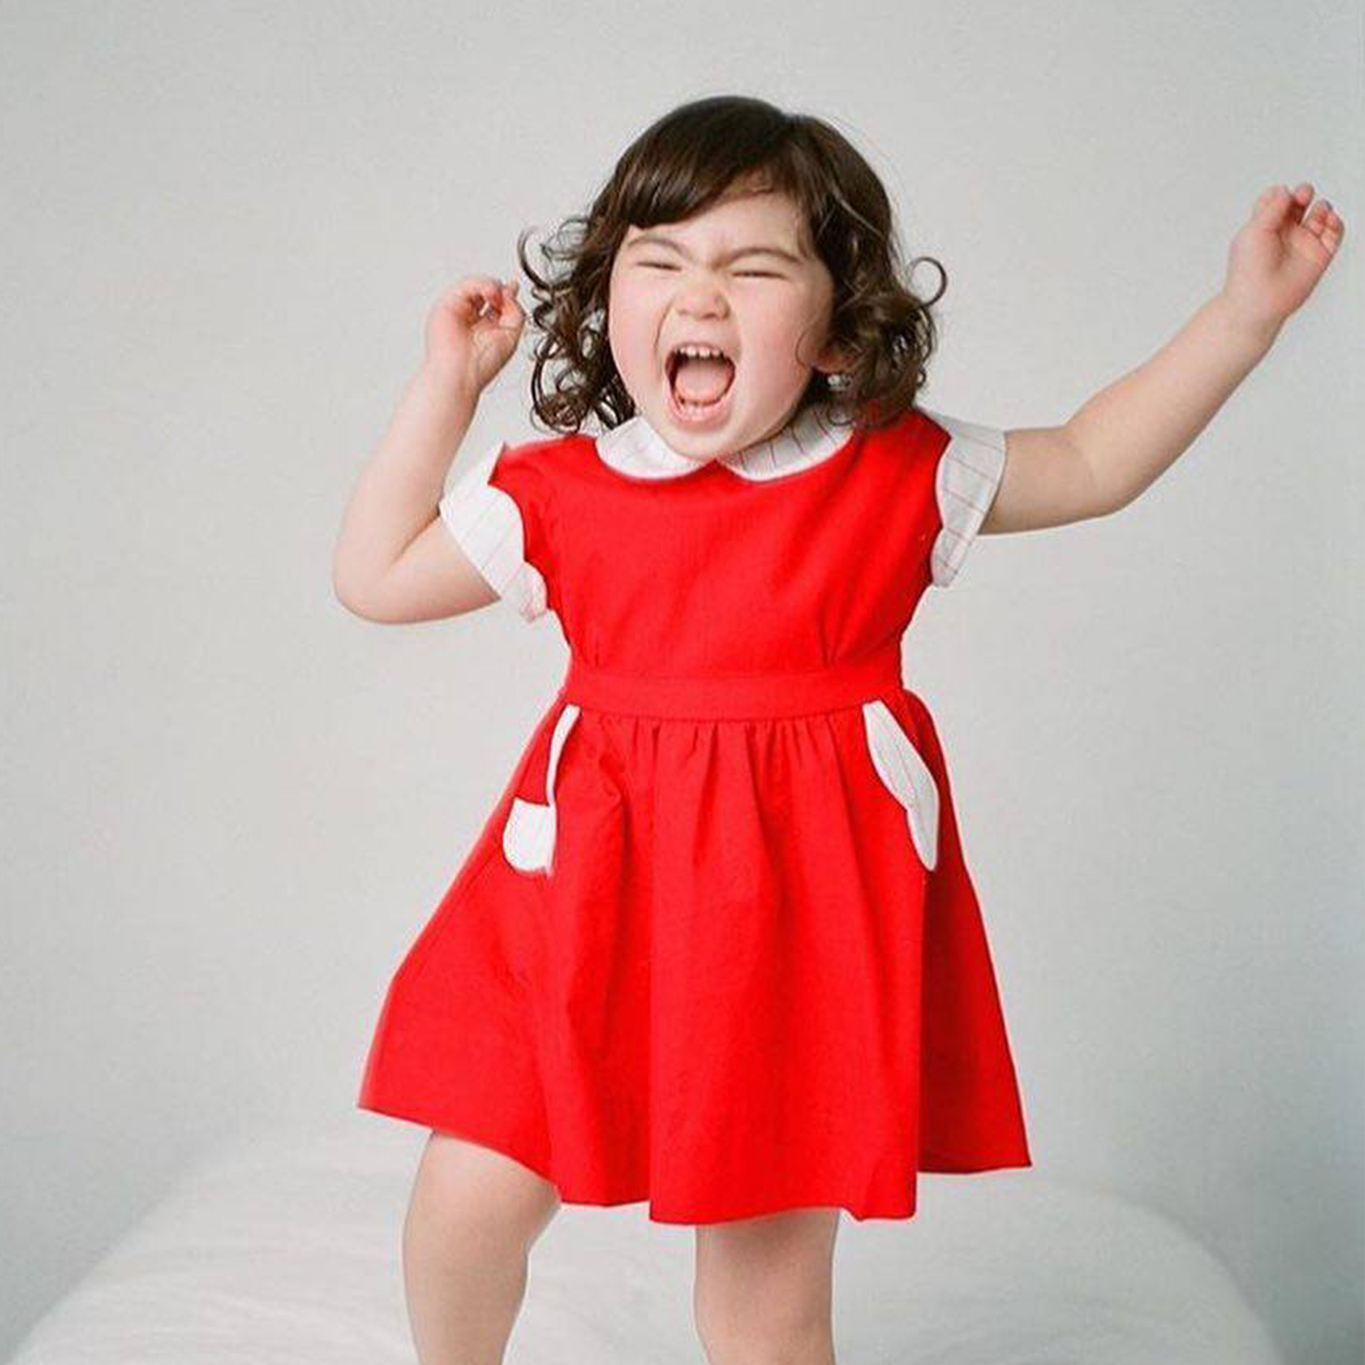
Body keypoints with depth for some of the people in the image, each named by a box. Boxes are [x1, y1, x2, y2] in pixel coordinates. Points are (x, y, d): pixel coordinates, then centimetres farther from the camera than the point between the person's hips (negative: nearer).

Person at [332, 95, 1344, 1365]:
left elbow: (1093, 462, 12)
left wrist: (1245, 311, 6)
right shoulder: (552, 494, 0)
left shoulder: (903, 472, 0)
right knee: (468, 1201, 1)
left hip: (809, 922, -1)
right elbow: (374, 576, 10)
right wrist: (445, 384, 5)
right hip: (591, 889, 1)